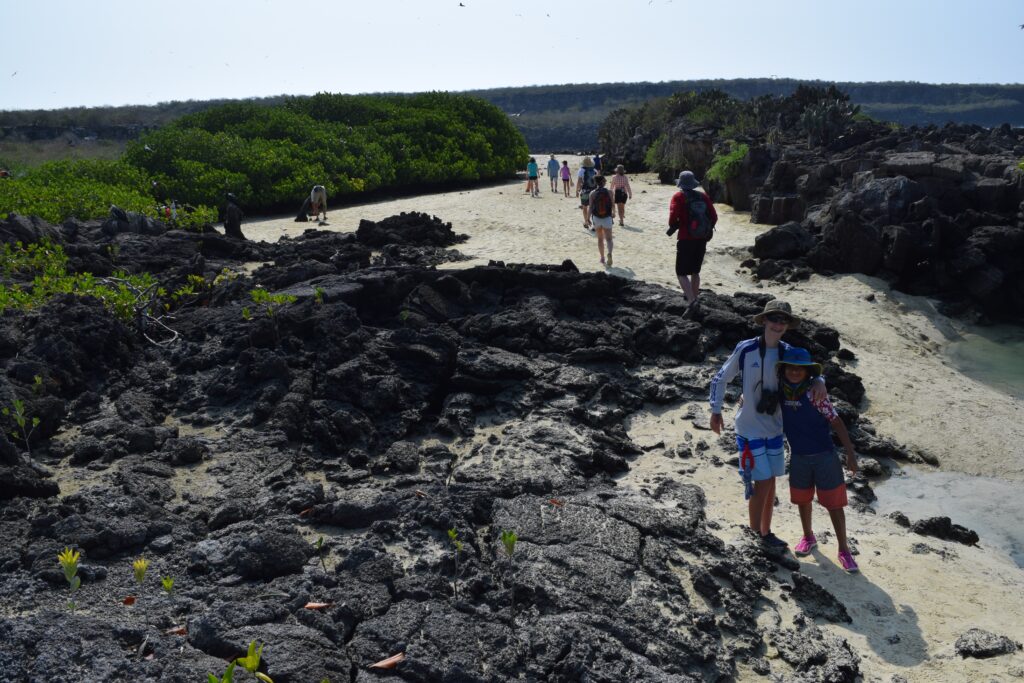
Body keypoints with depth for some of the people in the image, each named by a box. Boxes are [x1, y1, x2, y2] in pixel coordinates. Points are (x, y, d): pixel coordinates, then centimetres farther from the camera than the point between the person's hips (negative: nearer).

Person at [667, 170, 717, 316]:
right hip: (701, 239, 5)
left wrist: (672, 229, 0)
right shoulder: (703, 196, 7)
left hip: (686, 239, -5)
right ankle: (693, 297, 30)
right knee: (695, 271, 21)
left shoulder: (678, 197, -7)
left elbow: (673, 218, -19)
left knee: (682, 273, -3)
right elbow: (714, 217, 4)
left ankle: (691, 300, -20)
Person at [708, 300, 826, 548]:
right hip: (750, 429, -5)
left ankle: (766, 533, 31)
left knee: (771, 482, 14)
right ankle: (754, 536, 10)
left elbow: (809, 372, 9)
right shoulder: (745, 349, -13)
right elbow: (720, 378, -3)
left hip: (774, 428, 5)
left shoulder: (789, 353, -1)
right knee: (762, 482, -7)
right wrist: (716, 411, -7)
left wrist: (818, 382, -15)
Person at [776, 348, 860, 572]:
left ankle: (844, 550, 18)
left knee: (833, 504, 5)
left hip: (825, 456, -4)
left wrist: (850, 454, -16)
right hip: (798, 457, 4)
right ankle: (808, 537, 42)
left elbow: (836, 422, -16)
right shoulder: (780, 393, -6)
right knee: (802, 501, 20)